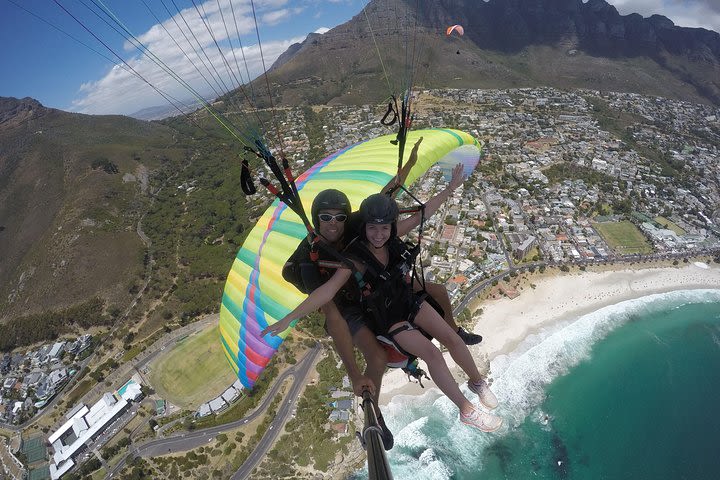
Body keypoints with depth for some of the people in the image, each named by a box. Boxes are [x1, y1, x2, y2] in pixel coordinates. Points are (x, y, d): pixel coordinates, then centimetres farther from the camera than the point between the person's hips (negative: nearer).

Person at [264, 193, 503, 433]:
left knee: (452, 338, -3)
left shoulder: (393, 238, -13)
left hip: (409, 300, 5)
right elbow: (329, 289, -36)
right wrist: (289, 318, -44)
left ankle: (477, 382, 27)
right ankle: (467, 411, 1)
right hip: (387, 318, -5)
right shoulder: (355, 259, -27)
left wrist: (451, 187, 2)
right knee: (431, 352, -18)